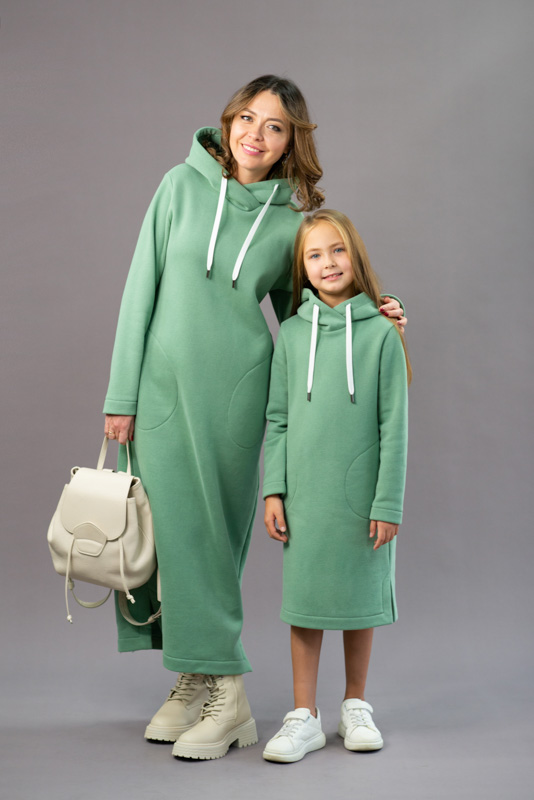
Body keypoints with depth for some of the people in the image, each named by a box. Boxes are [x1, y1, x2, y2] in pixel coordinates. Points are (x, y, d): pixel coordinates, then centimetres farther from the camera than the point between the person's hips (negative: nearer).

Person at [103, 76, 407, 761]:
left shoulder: (293, 218, 3)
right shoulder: (184, 184, 2)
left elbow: (296, 316, 12)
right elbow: (143, 286, 0)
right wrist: (122, 393, -3)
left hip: (234, 389, -1)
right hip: (162, 383, 1)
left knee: (214, 531, 2)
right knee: (169, 526, 4)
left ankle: (225, 691, 12)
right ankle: (192, 678, 20)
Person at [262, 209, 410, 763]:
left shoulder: (381, 333, -4)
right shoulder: (291, 333, 4)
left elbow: (394, 425, -4)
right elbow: (277, 420, 6)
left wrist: (388, 503, -8)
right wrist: (273, 491, 0)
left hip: (361, 494, -1)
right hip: (305, 493, 2)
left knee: (359, 596, 10)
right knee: (305, 597, 5)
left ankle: (356, 706, 27)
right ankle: (303, 717, 16)